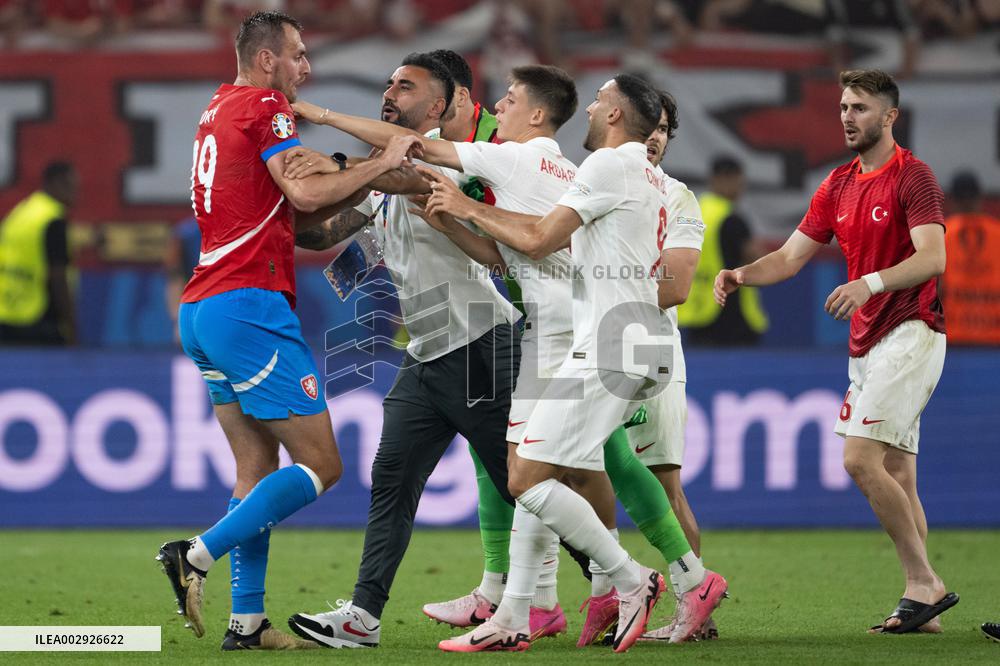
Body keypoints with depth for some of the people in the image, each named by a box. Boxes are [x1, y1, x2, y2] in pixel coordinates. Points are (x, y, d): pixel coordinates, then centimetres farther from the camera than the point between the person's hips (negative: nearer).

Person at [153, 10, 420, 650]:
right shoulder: (264, 107, -5)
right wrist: (382, 163, -8)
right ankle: (196, 555, -14)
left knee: (258, 467, 11)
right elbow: (303, 193, -19)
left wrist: (364, 179, 16)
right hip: (249, 304, -10)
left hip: (202, 310, 10)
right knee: (320, 465, -6)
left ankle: (247, 621, 6)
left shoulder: (219, 112, 22)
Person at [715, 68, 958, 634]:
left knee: (860, 458, -17)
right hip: (867, 343, 8)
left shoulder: (913, 177, -10)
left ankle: (924, 584, -12)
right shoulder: (839, 185, 15)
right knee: (897, 476, 6)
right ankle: (923, 599, 7)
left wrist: (871, 282, -38)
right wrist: (741, 276, -5)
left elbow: (932, 257, -23)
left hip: (910, 332, -8)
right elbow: (791, 256, 14)